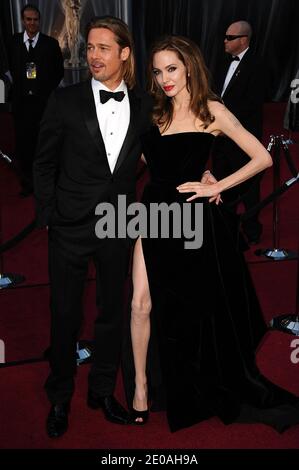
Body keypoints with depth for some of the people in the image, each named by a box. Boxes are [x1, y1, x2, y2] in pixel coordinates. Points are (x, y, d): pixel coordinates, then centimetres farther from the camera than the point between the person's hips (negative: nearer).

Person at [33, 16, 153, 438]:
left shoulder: (144, 105, 1)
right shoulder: (66, 100, -5)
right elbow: (44, 162, 0)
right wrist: (48, 215, -3)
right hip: (71, 227, -2)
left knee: (113, 311, 14)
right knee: (65, 314, 9)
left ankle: (102, 390, 35)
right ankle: (60, 397, 30)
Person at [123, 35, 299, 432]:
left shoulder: (212, 111, -4)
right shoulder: (157, 115, 10)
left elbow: (262, 158, -8)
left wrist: (215, 187, -10)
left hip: (194, 220, -4)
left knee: (201, 306, 10)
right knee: (142, 303, -2)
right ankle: (141, 383, 16)